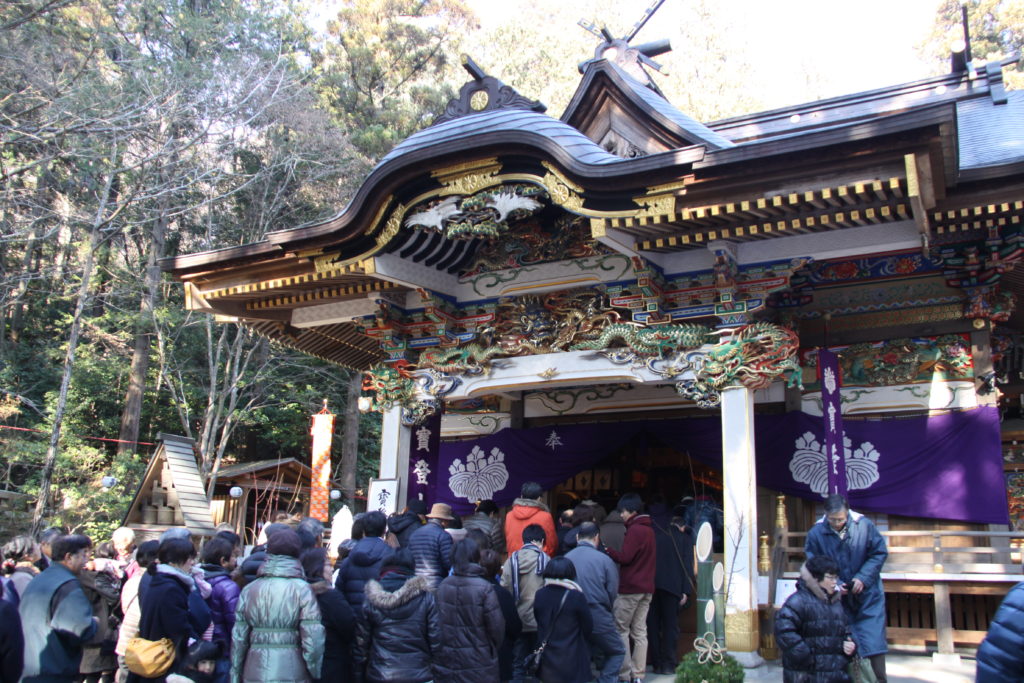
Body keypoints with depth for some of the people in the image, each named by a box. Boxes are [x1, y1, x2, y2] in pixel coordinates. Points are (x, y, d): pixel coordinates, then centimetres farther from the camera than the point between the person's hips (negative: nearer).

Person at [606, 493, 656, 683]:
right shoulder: (648, 530, 15)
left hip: (630, 588, -9)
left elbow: (625, 557, -19)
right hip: (647, 587, 9)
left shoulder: (634, 530, -14)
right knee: (640, 631, 9)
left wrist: (607, 550, -7)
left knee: (621, 629, 0)